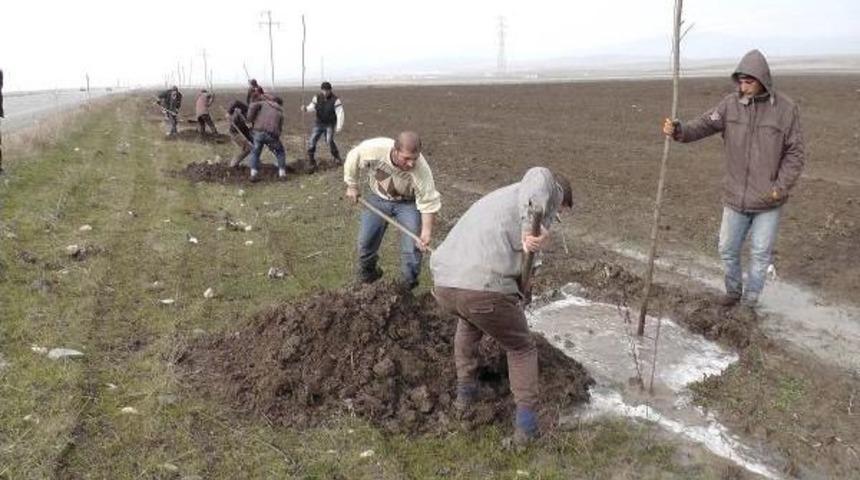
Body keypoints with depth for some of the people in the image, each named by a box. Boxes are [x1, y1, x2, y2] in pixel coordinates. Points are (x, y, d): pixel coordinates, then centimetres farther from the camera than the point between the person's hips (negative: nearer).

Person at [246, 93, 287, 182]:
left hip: (258, 132, 0)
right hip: (271, 134, 0)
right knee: (280, 152, 22)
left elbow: (253, 106, 0)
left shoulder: (264, 103, 20)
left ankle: (254, 174, 10)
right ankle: (282, 173, 17)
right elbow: (279, 128, 20)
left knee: (255, 152, 19)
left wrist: (250, 120, 6)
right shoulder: (280, 113, 24)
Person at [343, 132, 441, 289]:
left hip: (407, 203, -2)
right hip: (378, 199, 2)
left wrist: (426, 231, -31)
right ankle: (366, 274, 35)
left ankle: (410, 286, 9)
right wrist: (352, 186, -2)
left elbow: (429, 203, -26)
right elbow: (352, 159, -11)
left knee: (413, 247, -11)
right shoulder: (374, 149, -33)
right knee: (365, 241, 7)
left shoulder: (421, 170, -36)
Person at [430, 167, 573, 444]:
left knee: (468, 321, 41)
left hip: (443, 285, 7)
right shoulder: (551, 191, 12)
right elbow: (540, 177, -14)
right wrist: (531, 228, -24)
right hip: (487, 289, -7)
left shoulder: (499, 197, 36)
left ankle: (465, 391, 42)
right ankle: (526, 420, 17)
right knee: (522, 349, 22)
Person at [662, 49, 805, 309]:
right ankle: (733, 292, 36)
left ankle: (749, 302, 26)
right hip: (735, 197, 2)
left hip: (768, 201, -2)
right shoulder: (731, 104, -4)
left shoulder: (786, 108, -10)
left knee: (760, 254, 9)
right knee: (728, 250, 13)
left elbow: (795, 154, -7)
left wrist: (780, 187, -16)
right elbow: (702, 126, -15)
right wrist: (677, 130, -35)